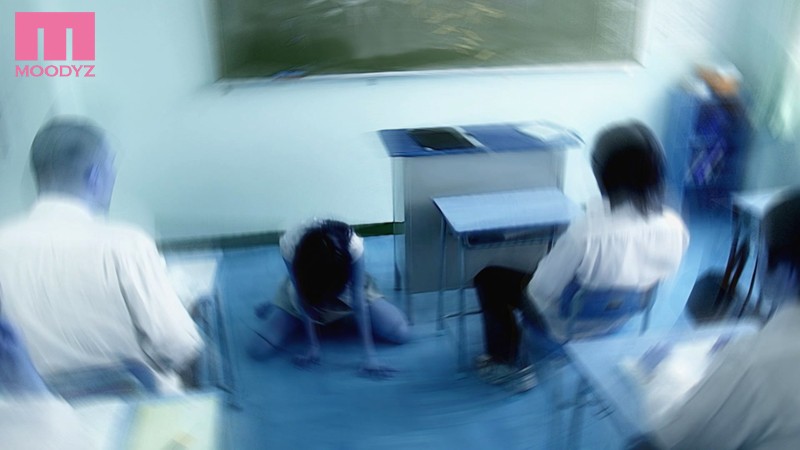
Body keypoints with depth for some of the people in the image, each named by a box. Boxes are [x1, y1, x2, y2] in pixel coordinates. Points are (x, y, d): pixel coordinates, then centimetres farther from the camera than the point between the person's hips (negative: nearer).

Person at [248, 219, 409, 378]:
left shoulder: (353, 245, -39)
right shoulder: (289, 244, -37)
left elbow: (358, 298, -30)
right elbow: (303, 300, -25)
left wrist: (369, 355, -30)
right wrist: (313, 345, -21)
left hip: (346, 291, 1)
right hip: (306, 292, 0)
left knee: (401, 334, -13)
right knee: (258, 350, -16)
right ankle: (275, 309, 20)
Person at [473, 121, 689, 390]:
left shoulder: (587, 233, -39)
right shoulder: (676, 228, -20)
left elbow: (540, 293, -25)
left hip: (569, 325, -6)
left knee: (489, 277, 14)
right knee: (545, 266, 31)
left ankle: (506, 365, 25)